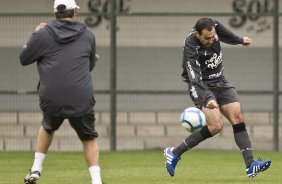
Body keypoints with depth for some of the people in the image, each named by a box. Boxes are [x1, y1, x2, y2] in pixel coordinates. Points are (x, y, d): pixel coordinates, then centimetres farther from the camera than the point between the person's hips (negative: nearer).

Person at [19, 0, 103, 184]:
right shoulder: (88, 35, 7)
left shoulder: (44, 34, -1)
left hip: (51, 100, 1)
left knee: (47, 127, 31)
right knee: (89, 139, 16)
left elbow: (24, 59, 10)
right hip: (81, 100, -1)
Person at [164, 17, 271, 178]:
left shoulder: (214, 27, -10)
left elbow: (224, 34, 17)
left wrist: (240, 40, 34)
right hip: (202, 86, -7)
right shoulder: (191, 48, -30)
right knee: (216, 125, -21)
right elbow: (195, 78, -41)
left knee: (237, 117, -9)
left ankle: (250, 165, -13)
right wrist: (207, 99, -56)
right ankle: (174, 153, -8)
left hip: (219, 82, 7)